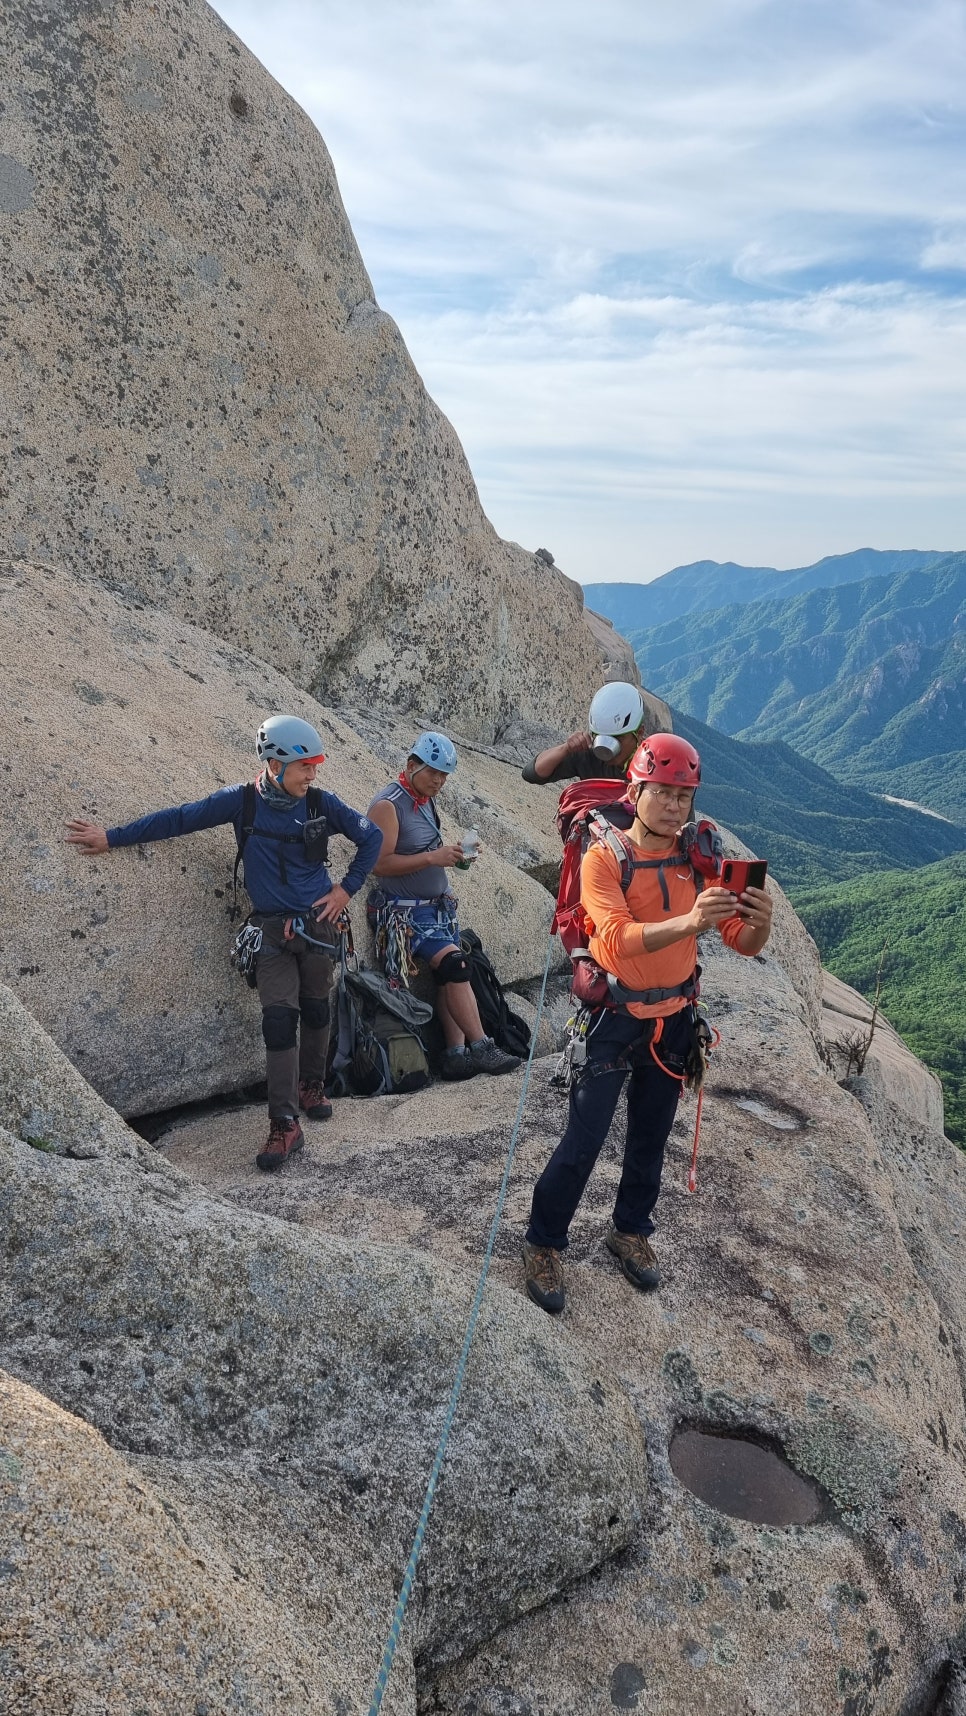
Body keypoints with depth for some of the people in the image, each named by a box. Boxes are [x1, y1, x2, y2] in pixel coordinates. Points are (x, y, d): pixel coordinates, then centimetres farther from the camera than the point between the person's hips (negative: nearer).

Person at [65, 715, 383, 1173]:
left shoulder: (322, 804, -3)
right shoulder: (242, 802, -6)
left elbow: (371, 837, 7)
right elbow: (179, 818, -2)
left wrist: (347, 887, 1)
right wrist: (111, 838, -1)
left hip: (318, 925, 1)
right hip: (272, 931, -1)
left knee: (315, 1010, 13)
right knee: (278, 1019, -10)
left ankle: (312, 1085, 37)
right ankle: (284, 1126, -8)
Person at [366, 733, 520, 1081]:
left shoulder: (427, 801, 13)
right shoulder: (388, 804, -13)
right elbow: (380, 863, -21)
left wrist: (451, 853, 6)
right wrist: (432, 857, -24)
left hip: (438, 905, 8)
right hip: (406, 911, -8)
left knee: (449, 979, 0)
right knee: (454, 965, -20)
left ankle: (456, 1053, -1)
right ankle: (480, 1047, -15)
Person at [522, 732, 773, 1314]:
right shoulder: (604, 858, -15)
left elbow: (743, 943, -7)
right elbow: (618, 939, -30)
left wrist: (759, 923, -30)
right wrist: (688, 922, -45)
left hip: (674, 1019, 4)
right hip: (616, 1019, -4)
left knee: (651, 1137, 18)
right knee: (584, 1139, -2)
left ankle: (630, 1231, 39)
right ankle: (545, 1244, 18)